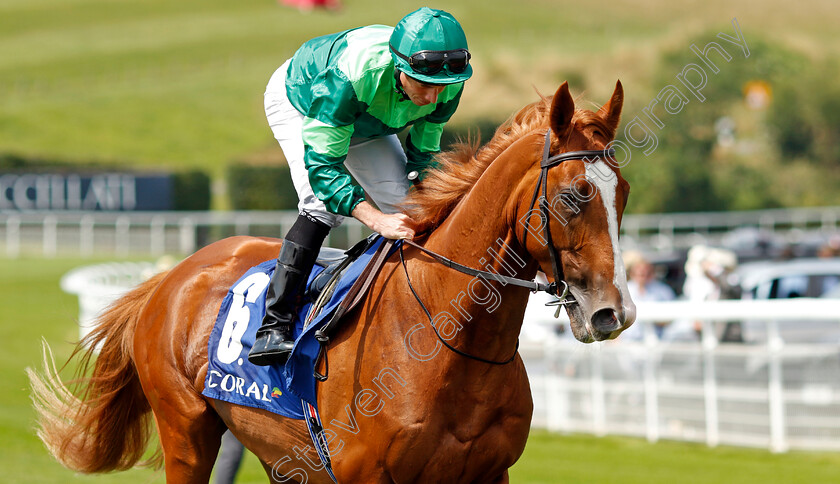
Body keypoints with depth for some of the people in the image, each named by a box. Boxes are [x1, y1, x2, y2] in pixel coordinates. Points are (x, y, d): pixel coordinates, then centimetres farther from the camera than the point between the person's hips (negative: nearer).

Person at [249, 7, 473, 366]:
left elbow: (423, 151, -11)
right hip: (299, 104, -6)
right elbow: (321, 163, -43)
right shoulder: (351, 73, -47)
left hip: (366, 122, 6)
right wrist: (377, 219, -53)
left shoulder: (449, 84, -29)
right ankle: (273, 326, -27)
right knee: (323, 206, -26)